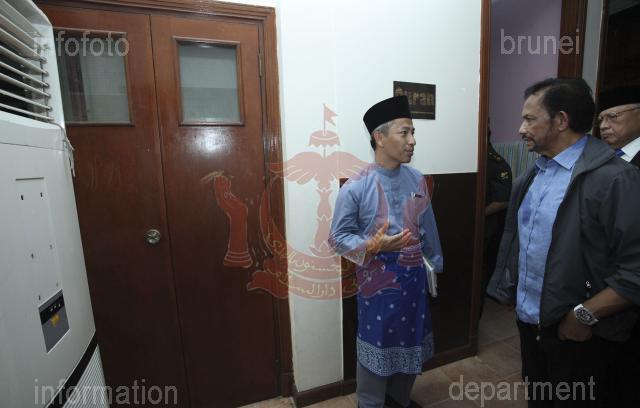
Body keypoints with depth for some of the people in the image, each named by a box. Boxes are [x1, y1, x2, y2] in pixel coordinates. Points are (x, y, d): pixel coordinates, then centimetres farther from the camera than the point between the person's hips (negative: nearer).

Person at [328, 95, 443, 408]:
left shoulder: (417, 180, 1)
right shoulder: (355, 187, -17)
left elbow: (428, 229, 10)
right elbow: (337, 237, -13)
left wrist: (436, 264, 17)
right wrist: (372, 247, -29)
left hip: (414, 278, 6)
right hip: (377, 282, -6)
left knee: (411, 343, 23)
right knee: (376, 347, 11)